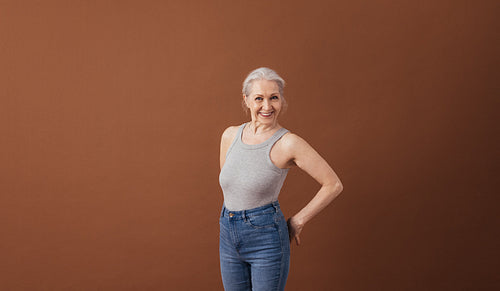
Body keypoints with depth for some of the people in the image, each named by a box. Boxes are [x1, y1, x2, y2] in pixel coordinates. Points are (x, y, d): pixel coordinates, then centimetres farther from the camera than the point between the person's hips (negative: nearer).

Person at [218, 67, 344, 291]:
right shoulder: (230, 135, 3)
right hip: (228, 238, 5)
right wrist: (232, 217, 13)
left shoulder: (288, 143, -13)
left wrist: (298, 221, -6)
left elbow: (333, 185, -10)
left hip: (267, 240, -5)